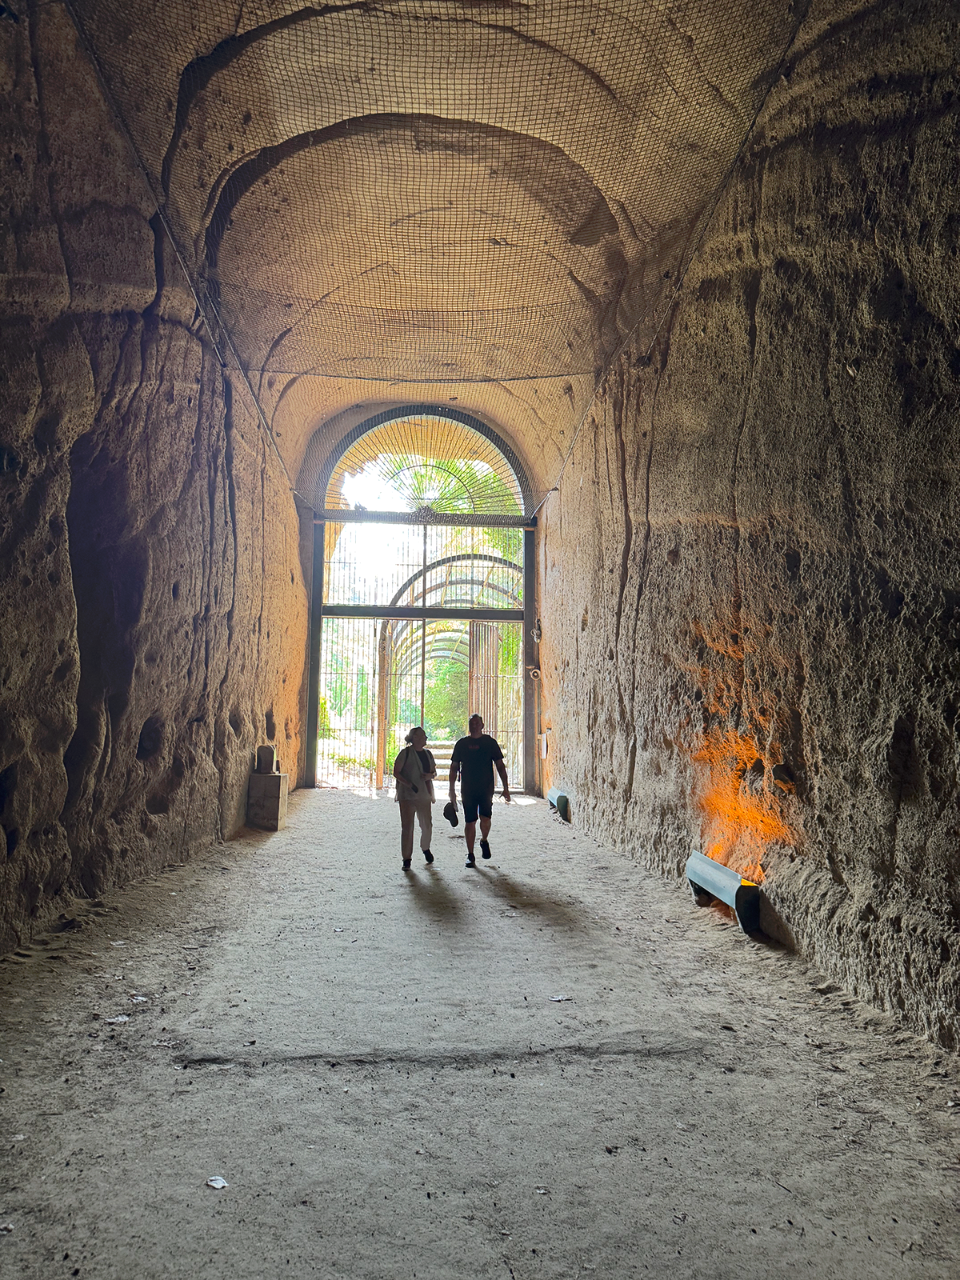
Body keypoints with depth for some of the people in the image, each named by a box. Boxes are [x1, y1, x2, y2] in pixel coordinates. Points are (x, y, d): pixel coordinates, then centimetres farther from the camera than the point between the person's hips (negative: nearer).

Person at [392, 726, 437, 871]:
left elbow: (434, 771, 19)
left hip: (424, 795, 5)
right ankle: (406, 859, 4)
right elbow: (396, 772, -8)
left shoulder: (428, 754, 12)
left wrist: (430, 775, -5)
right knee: (407, 827, -3)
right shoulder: (406, 753, -6)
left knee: (427, 825, 9)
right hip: (407, 795, -5)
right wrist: (409, 784, -19)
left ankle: (425, 848, 37)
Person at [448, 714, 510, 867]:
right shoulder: (462, 744, 5)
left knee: (485, 818, -10)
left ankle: (484, 841, 22)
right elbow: (454, 767, 9)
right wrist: (452, 791, 6)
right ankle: (470, 855, 14)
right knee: (470, 821, 3)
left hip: (486, 789, -1)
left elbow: (500, 766, 4)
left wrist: (506, 788, -1)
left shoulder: (490, 742, 2)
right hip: (467, 789, 1)